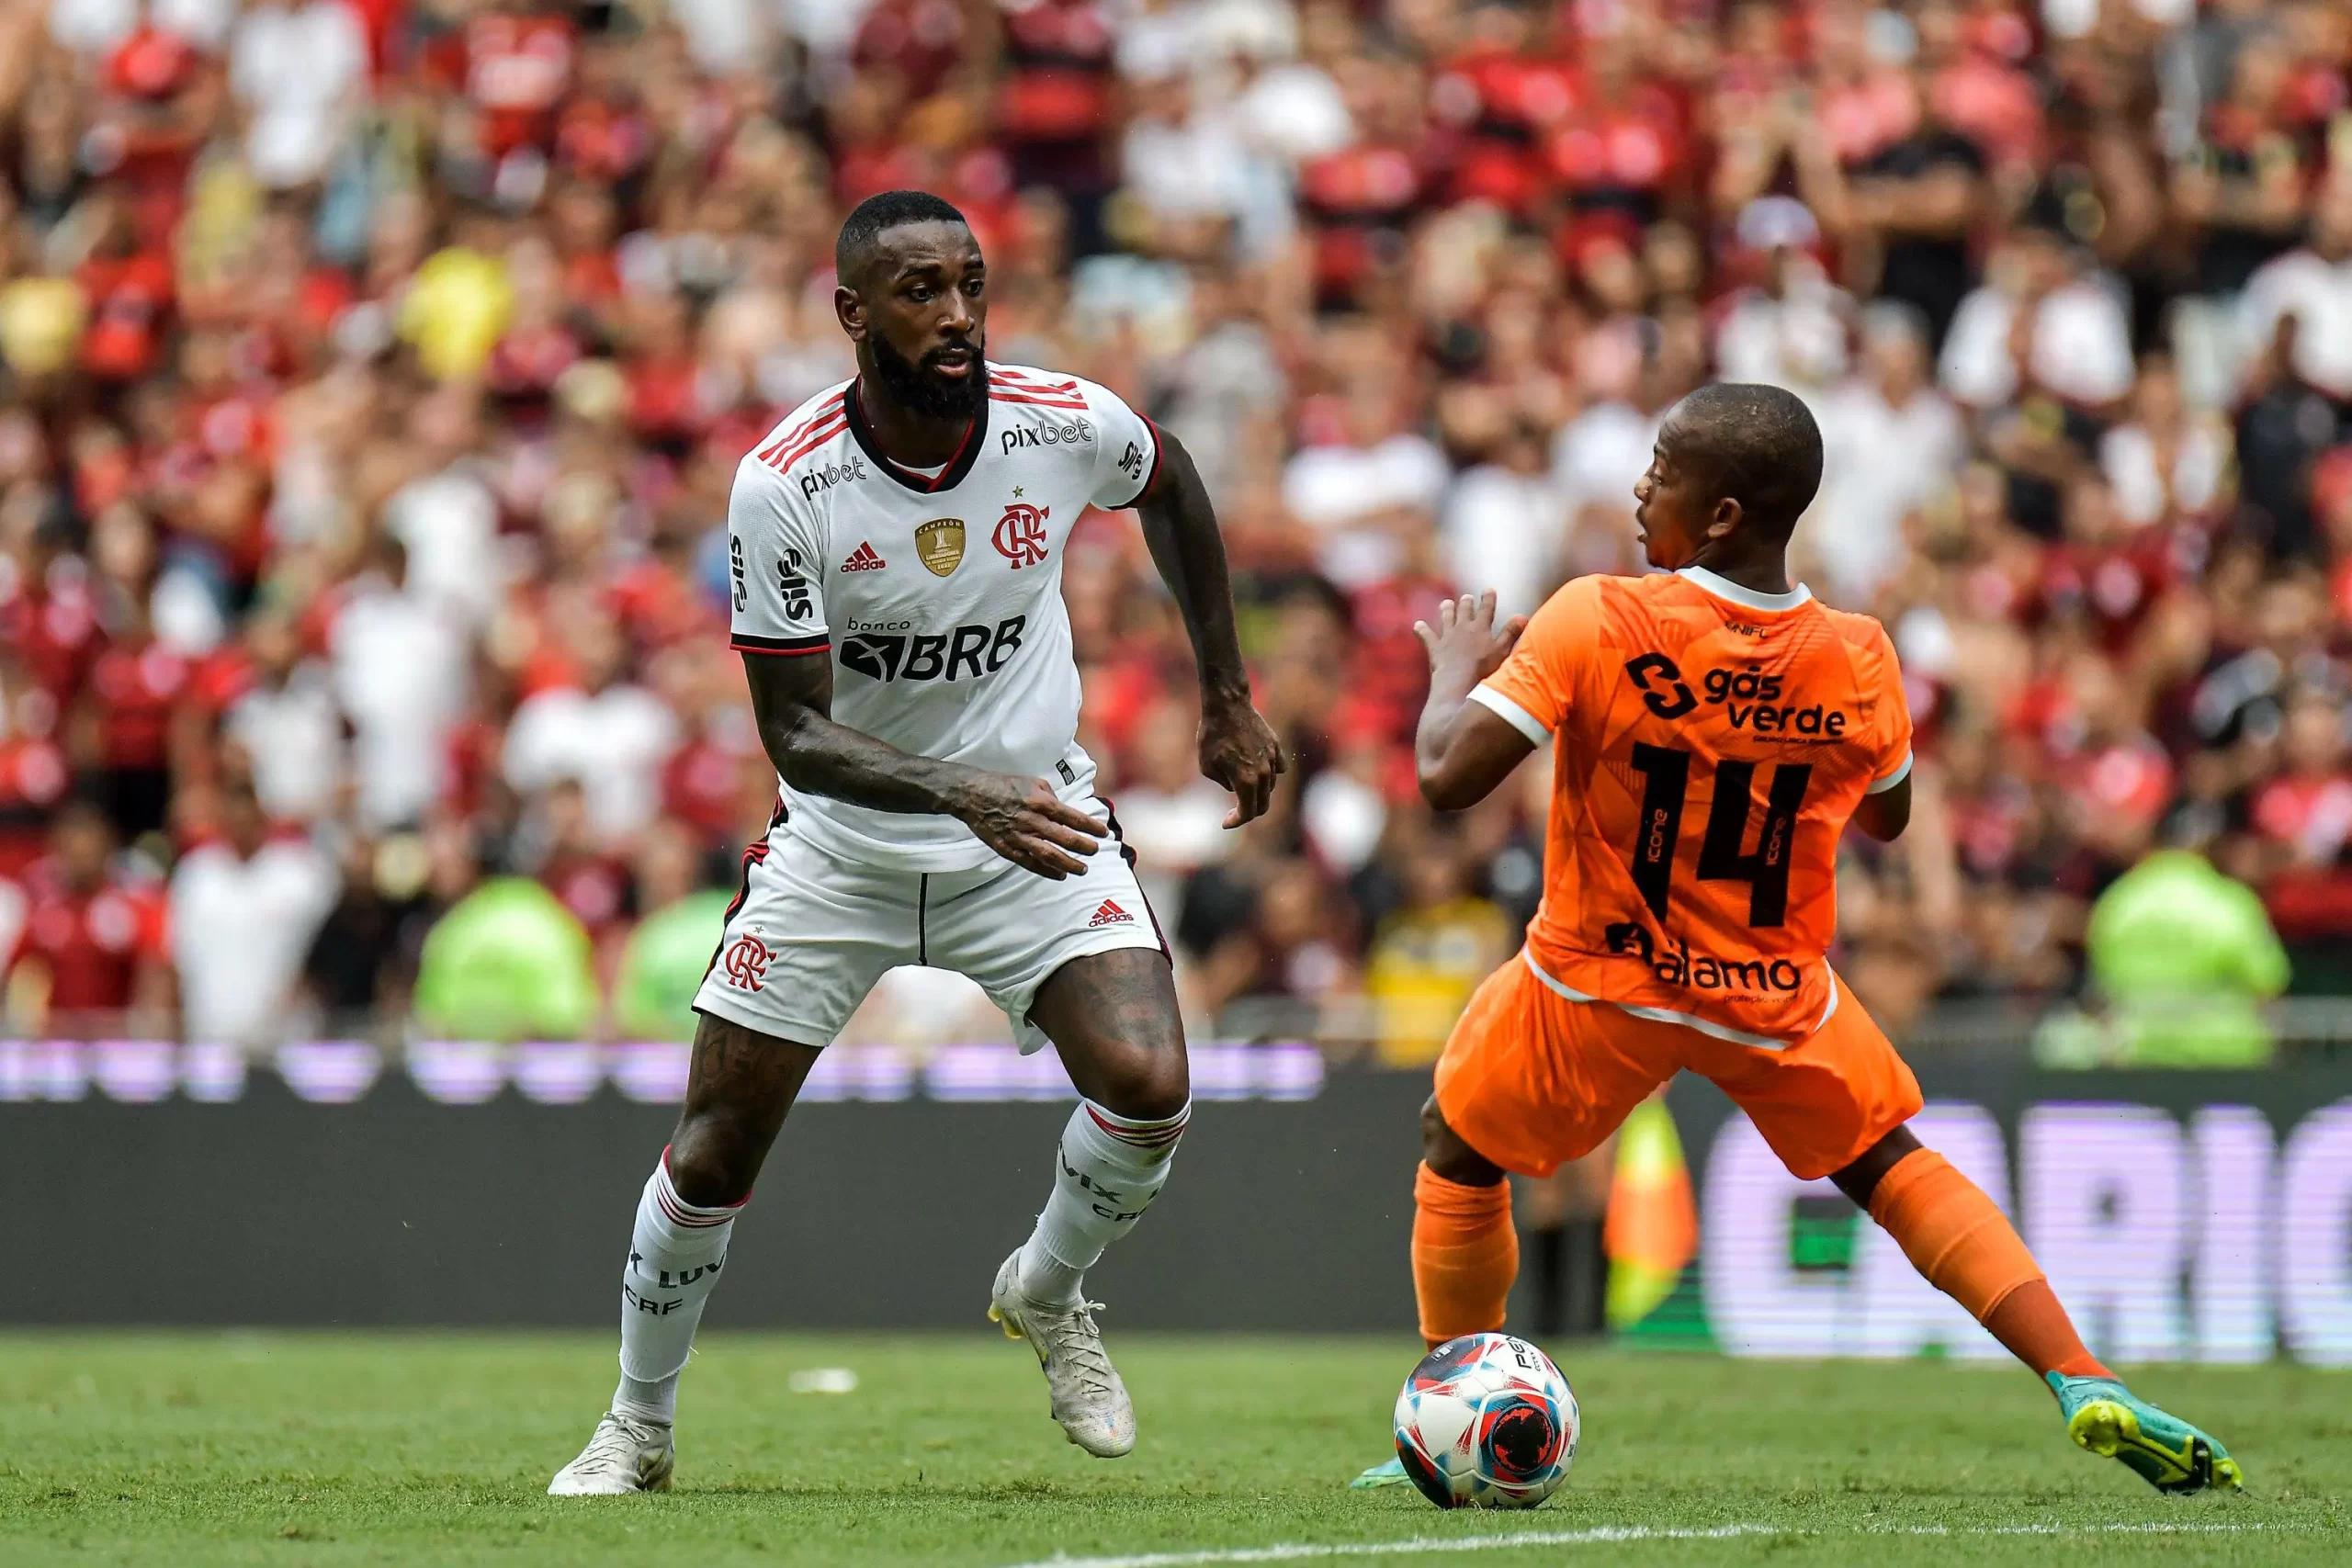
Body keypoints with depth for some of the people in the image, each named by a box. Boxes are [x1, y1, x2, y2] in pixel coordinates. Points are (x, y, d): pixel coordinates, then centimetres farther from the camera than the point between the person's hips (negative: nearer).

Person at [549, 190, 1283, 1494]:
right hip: (840, 845, -1)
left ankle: (1047, 1293, 12)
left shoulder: (1070, 427, -16)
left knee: (1149, 1088, -20)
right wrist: (961, 791, -37)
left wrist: (1227, 700, 12)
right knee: (713, 1152, -1)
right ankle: (638, 1428, 23)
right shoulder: (781, 487, -23)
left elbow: (1170, 490, 10)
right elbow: (795, 735, -21)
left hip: (1034, 824, 1)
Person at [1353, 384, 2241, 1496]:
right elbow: (1886, 818, 9)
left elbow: (1449, 777, -24)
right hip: (1778, 996, 3)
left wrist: (1456, 670, -4)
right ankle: (2086, 1387, 6)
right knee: (1888, 1160, 21)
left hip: (1598, 988, -3)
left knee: (1457, 1151, 22)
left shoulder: (1597, 624, -22)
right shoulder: (1856, 660, -10)